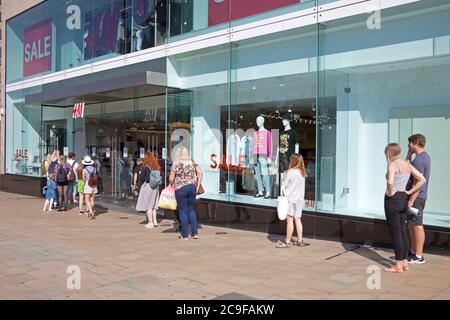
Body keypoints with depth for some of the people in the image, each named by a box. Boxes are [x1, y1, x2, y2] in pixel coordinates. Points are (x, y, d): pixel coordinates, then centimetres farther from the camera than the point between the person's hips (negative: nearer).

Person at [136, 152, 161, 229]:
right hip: (155, 187, 6)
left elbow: (141, 178, -10)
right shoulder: (156, 167, 2)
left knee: (148, 206, 3)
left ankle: (150, 222, 4)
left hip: (147, 186, -6)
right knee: (153, 205, 17)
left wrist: (141, 184, 8)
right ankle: (155, 221, 16)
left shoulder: (145, 167, -13)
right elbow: (158, 177, 6)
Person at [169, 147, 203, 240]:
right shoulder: (192, 162, 5)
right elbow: (200, 173, 0)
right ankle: (195, 233, 14)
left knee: (183, 211, 5)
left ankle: (185, 235, 9)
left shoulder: (176, 164, -7)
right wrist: (197, 186, 4)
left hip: (180, 188, -4)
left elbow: (171, 179, -9)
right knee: (191, 209, 16)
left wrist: (171, 185, 11)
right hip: (192, 187, 4)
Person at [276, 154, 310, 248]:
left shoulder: (290, 172, -13)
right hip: (300, 198, 6)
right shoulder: (302, 173, 8)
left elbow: (285, 185, -6)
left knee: (289, 219, -2)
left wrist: (284, 175, 8)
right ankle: (300, 240, 11)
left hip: (290, 198, -6)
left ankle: (288, 241, 3)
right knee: (297, 219, 10)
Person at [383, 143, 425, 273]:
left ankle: (398, 265, 4)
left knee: (395, 234, -2)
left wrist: (390, 193, -14)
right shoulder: (407, 164, 9)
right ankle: (405, 263, 20)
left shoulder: (392, 164, -14)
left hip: (393, 200, -8)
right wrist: (409, 192, 4)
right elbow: (422, 180, 7)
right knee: (403, 232, 13)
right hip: (403, 199, 8)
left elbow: (390, 182, -31)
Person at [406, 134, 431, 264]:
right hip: (419, 196, 10)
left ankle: (419, 256, 4)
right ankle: (413, 251, 26)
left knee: (417, 225, -3)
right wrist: (409, 154, 11)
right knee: (411, 224, 17)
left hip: (416, 197, -10)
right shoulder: (425, 156, 13)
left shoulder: (419, 160, -19)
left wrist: (411, 200, -23)